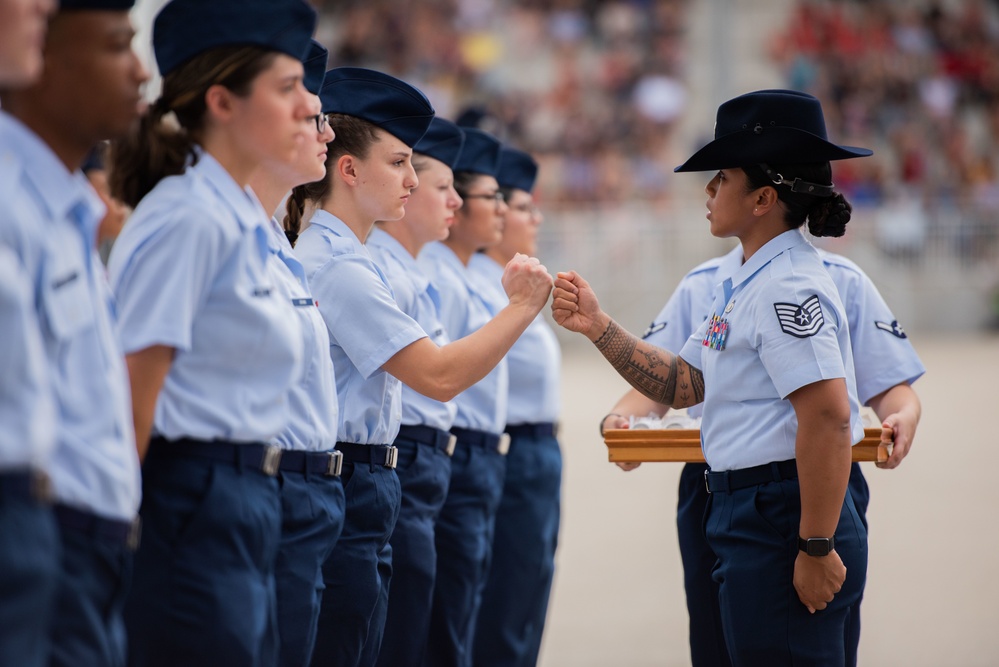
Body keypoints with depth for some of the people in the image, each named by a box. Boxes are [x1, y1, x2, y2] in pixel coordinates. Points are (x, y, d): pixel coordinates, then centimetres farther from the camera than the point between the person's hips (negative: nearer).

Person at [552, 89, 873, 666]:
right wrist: (598, 327, 9)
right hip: (744, 509, 11)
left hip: (782, 515, -11)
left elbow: (827, 419, -23)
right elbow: (681, 385, 18)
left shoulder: (791, 287, -16)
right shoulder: (746, 283, 16)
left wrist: (817, 548, -24)